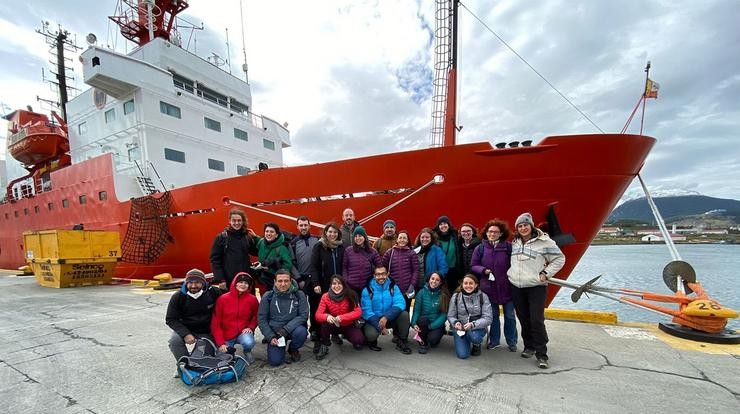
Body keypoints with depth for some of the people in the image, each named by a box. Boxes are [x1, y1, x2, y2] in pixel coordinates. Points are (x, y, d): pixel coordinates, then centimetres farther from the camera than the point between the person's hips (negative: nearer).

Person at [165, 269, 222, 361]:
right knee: (174, 341, -28)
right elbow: (171, 319, -11)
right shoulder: (178, 297, -13)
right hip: (186, 329, 0)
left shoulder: (213, 292, -15)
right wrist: (185, 334, -22)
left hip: (207, 332, 0)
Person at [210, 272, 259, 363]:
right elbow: (215, 323, -8)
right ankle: (229, 350, 31)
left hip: (243, 332, -1)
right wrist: (220, 343, -13)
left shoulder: (252, 299, -8)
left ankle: (247, 352, 7)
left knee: (248, 342, -30)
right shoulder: (223, 299, -11)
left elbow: (256, 316, 9)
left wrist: (251, 327, -11)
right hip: (226, 335, 1)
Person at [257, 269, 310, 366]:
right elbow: (261, 319, -2)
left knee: (301, 332, -32)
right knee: (275, 361, -15)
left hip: (292, 329, 0)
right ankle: (282, 348, 21)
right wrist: (270, 337, -12)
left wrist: (286, 329, -24)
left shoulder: (299, 295, -10)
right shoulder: (268, 296, -7)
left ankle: (293, 349, 3)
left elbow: (303, 315, -14)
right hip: (274, 331, 1)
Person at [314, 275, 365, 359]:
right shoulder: (326, 297, -14)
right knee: (325, 323, -32)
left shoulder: (350, 295, -16)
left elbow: (358, 312, -21)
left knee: (359, 339, -25)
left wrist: (342, 317, -35)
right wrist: (327, 316, -43)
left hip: (348, 325, 0)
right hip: (333, 325, 0)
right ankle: (324, 347, -6)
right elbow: (318, 315, -19)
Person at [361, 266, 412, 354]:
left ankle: (401, 342, -1)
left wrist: (386, 317, -31)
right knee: (371, 334, -32)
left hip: (390, 319, 2)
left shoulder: (393, 287, -3)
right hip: (373, 320, -2)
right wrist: (380, 326, -24)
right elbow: (366, 311, -14)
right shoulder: (367, 290, -9)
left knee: (404, 314, -24)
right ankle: (372, 341, 7)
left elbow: (400, 303, -18)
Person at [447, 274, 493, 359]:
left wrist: (473, 324, -28)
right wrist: (455, 322, -22)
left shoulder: (483, 297, -8)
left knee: (474, 336, -35)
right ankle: (466, 342, 20)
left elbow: (488, 318, -12)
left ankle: (477, 345, 4)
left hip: (477, 327, -1)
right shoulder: (456, 297, -4)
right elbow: (450, 316, 1)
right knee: (462, 354, -16)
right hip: (460, 328, 1)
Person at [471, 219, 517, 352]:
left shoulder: (509, 247, -5)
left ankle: (511, 342, 30)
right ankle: (494, 340, 31)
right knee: (493, 316, 15)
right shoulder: (480, 248, 0)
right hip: (489, 287, 1)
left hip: (507, 287, -1)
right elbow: (474, 266, 2)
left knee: (510, 316, 12)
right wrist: (483, 270, -15)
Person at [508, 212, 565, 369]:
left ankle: (542, 354, 8)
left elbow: (560, 259, 1)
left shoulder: (544, 241, -6)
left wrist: (546, 273, -7)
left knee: (537, 321, -6)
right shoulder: (514, 242, 9)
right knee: (523, 319, 12)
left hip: (536, 287, -4)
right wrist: (510, 273, 9)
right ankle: (529, 347, 28)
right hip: (516, 287, 5)